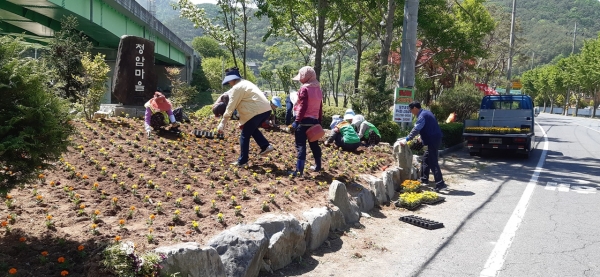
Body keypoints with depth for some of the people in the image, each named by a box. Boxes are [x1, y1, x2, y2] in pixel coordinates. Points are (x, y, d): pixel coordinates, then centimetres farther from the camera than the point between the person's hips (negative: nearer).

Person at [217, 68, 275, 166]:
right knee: (252, 129, 29)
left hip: (256, 112, -9)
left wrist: (222, 123, -4)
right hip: (266, 109, 9)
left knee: (245, 136, 4)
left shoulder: (237, 88, -4)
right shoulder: (245, 83, 25)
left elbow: (230, 107, -7)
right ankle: (266, 146, 14)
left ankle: (242, 161, 9)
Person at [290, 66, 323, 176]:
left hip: (304, 121, -8)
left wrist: (297, 121, -16)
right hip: (314, 121, 8)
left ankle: (299, 170, -8)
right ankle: (318, 166, 32)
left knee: (301, 145, -6)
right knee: (314, 144, 20)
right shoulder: (318, 89, 12)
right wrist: (319, 121, 21)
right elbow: (320, 108, 16)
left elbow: (303, 107, -18)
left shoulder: (304, 89, -12)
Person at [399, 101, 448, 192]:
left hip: (433, 141, -10)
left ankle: (440, 184, -12)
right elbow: (419, 129, 24)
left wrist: (406, 140, -23)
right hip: (434, 140, 10)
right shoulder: (425, 113, 16)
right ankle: (424, 180, 27)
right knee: (425, 159, 19)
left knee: (433, 162, -10)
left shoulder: (422, 116, -16)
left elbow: (416, 130, -24)